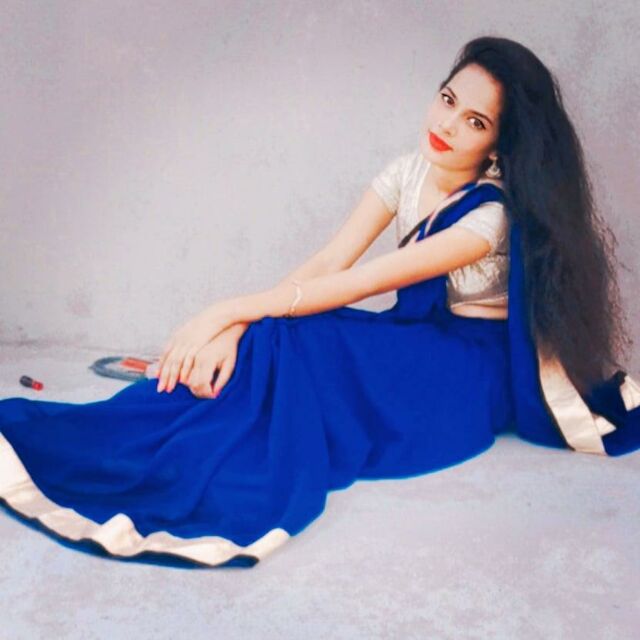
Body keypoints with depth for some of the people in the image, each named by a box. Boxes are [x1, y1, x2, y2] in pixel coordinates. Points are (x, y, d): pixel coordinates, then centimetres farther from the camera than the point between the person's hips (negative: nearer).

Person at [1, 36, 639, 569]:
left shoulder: (497, 214, -22)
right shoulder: (408, 171, -3)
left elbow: (361, 282, -28)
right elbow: (327, 261, -12)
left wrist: (233, 309, -30)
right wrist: (237, 327, -27)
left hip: (474, 371, -6)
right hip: (413, 344, 6)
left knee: (290, 346, -30)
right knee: (268, 342, -23)